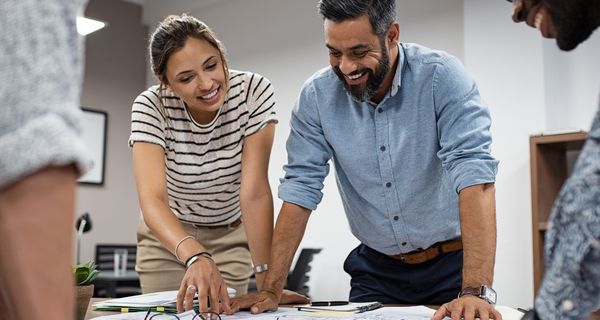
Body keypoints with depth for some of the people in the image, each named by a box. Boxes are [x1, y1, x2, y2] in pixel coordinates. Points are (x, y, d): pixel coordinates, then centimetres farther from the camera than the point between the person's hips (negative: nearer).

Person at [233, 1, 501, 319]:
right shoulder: (316, 96, -9)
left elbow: (473, 174, -27)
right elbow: (300, 189, -8)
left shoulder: (441, 77, -19)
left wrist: (475, 291, -37)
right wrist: (271, 290, -12)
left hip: (452, 263, -2)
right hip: (377, 269, 3)